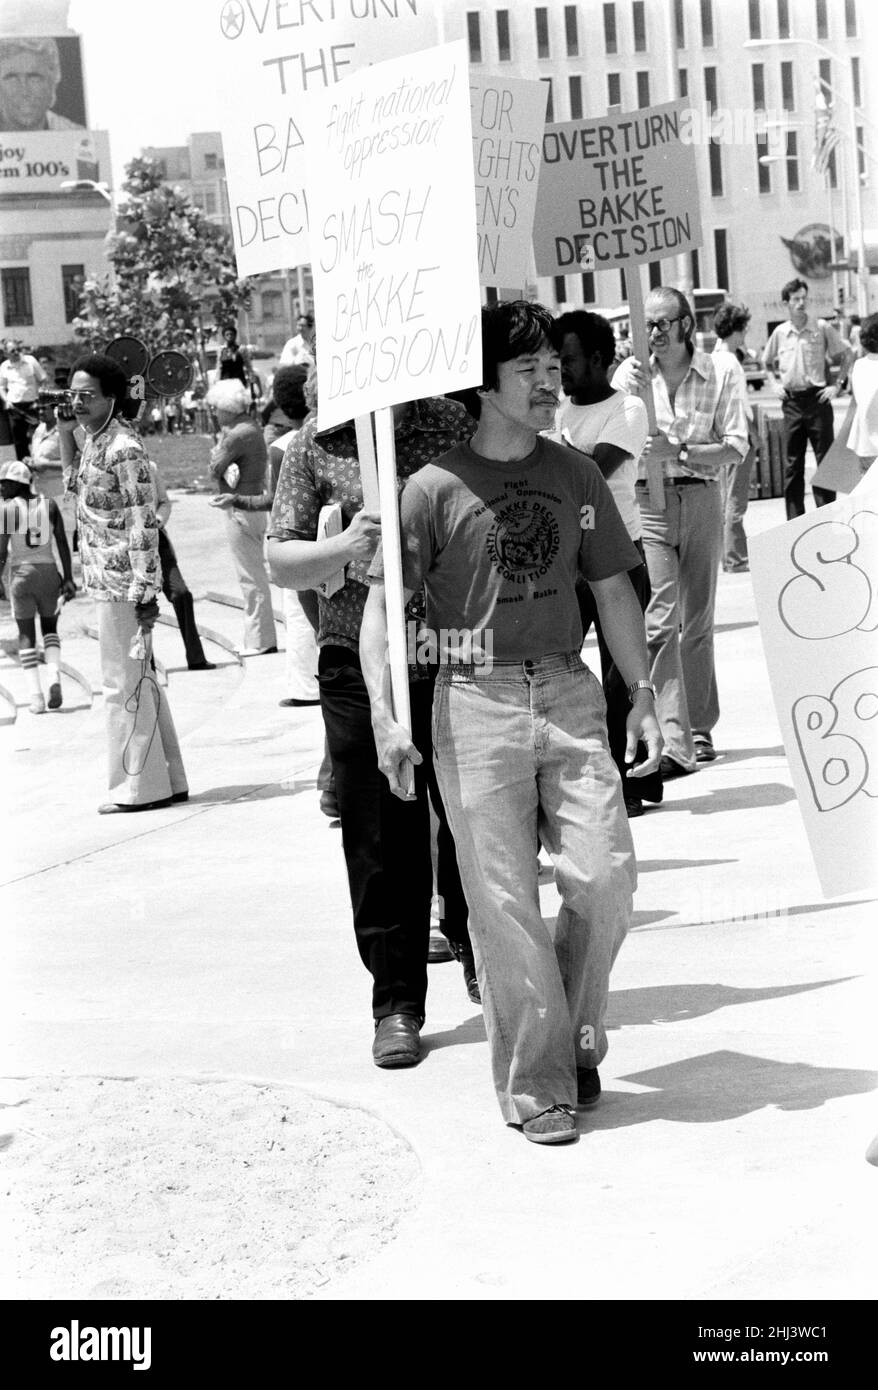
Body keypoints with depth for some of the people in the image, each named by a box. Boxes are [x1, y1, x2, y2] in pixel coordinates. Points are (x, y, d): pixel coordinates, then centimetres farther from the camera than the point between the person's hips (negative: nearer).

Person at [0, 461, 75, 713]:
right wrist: (68, 577, 4)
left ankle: (36, 696, -1)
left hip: (20, 574, -2)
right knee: (50, 627, 22)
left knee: (26, 635, 9)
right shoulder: (49, 505, 2)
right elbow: (62, 542, 0)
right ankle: (55, 677, -3)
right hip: (48, 572, 3)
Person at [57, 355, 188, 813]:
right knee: (139, 681, 14)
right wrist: (65, 433, 18)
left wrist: (143, 593, -21)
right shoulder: (95, 441, 11)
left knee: (124, 683, -4)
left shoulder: (123, 449, -16)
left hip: (121, 583, -10)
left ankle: (139, 787, 3)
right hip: (107, 581, 10)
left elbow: (143, 524, -19)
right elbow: (75, 483, 32)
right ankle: (167, 780, 21)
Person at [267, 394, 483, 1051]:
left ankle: (479, 953, 36)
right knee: (382, 842, 2)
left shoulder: (453, 425, 1)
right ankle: (397, 1003, 13)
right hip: (360, 666, -1)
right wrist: (343, 548, -19)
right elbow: (280, 561, 1)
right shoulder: (316, 444, 1)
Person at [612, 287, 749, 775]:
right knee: (659, 620, -13)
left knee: (698, 621, 10)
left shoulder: (716, 375, 1)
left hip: (701, 499, 1)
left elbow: (736, 445, -4)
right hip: (647, 501, -1)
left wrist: (678, 450, -16)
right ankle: (673, 741, -18)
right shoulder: (630, 373, 2)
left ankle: (700, 730, 23)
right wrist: (628, 396, -18)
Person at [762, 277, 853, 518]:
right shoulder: (780, 333, 6)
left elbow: (846, 356, 7)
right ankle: (795, 519, 9)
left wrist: (838, 385, 0)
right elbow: (767, 363, 23)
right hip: (791, 401, 2)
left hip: (817, 398, -2)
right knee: (792, 462, 4)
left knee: (825, 458, -1)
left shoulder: (822, 329, -1)